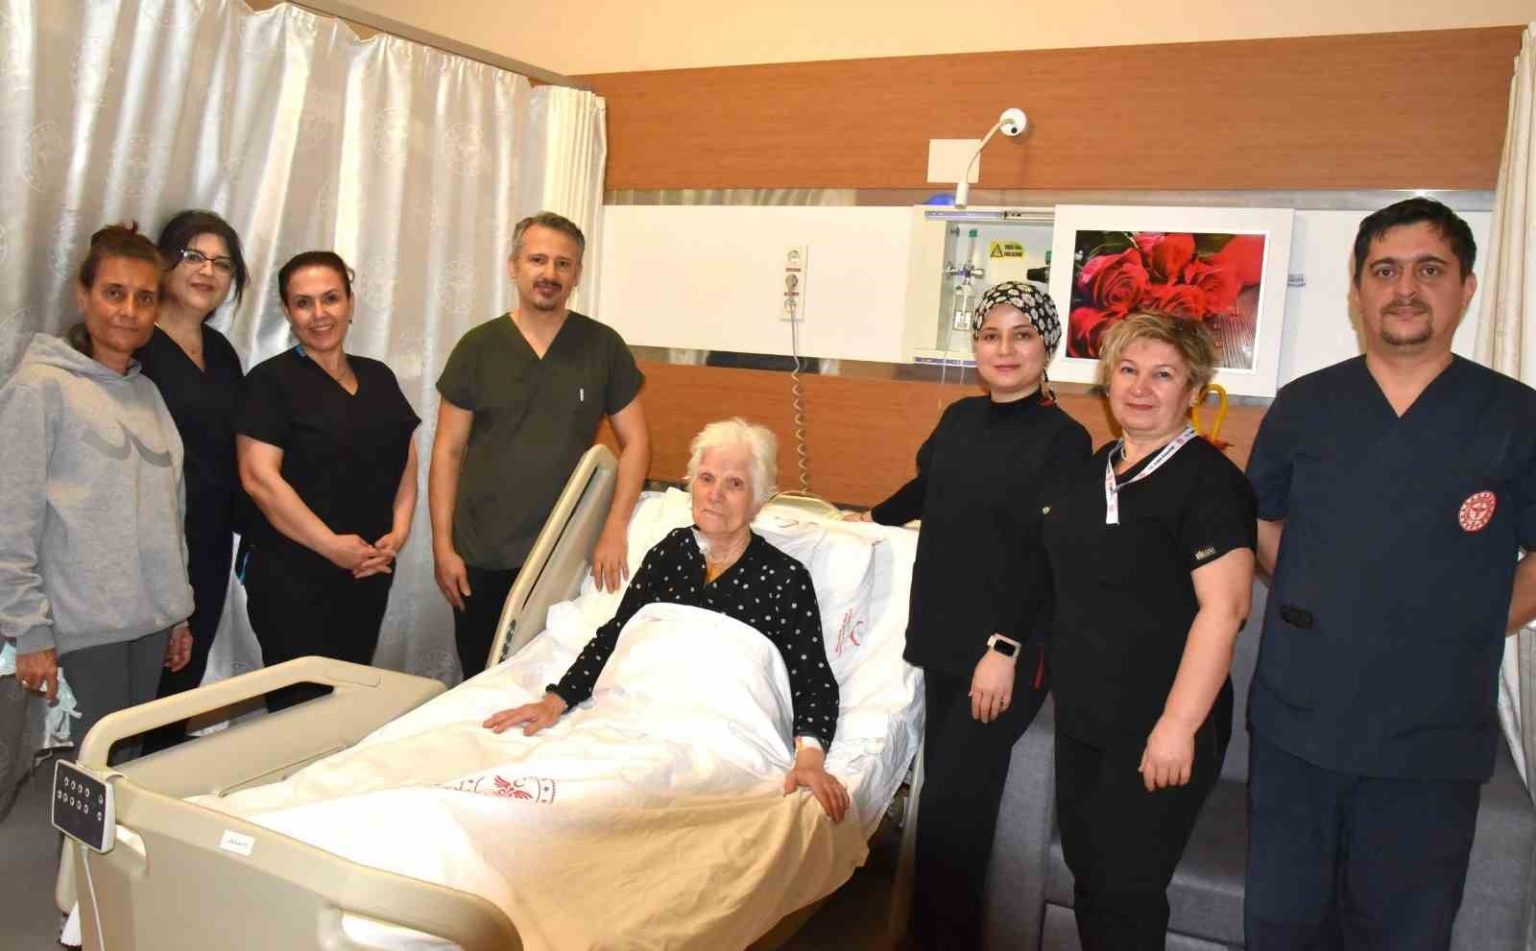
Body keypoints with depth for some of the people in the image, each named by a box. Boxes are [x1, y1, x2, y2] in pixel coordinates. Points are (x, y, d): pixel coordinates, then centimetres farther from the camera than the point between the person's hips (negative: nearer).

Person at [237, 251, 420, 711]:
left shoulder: (378, 377, 12)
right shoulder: (271, 380, -5)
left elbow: (406, 461, 14)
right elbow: (259, 477, -14)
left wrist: (399, 531, -2)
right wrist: (332, 545, -16)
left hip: (370, 576, 5)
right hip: (293, 581, -5)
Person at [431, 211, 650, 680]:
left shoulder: (603, 347, 0)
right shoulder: (478, 347, 1)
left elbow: (635, 441, 2)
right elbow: (448, 452, 3)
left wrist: (614, 530, -8)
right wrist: (443, 546, -1)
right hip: (481, 558, 1)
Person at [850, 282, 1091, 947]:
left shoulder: (1063, 438, -8)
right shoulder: (960, 418, 9)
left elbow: (1054, 560, -13)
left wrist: (1006, 649, -18)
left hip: (1008, 652, -5)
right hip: (942, 639, 5)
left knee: (951, 805, -6)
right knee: (949, 800, 10)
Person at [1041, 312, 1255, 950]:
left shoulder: (1208, 480, -14)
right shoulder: (1096, 469, 9)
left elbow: (1223, 608, -21)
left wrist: (1178, 725, -24)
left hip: (1155, 729, -7)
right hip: (1082, 717, 7)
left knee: (1126, 894, 5)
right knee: (1085, 874, 17)